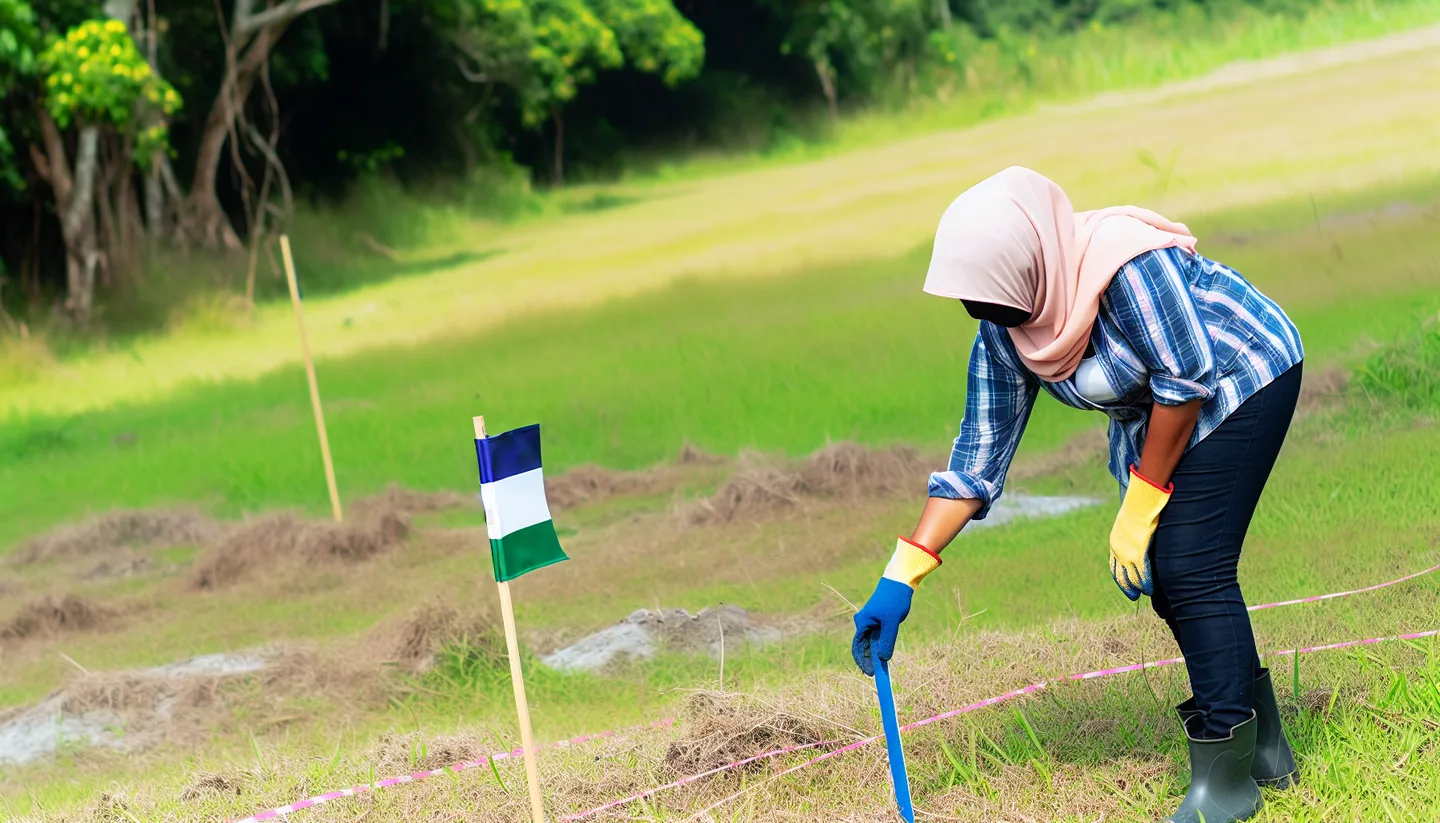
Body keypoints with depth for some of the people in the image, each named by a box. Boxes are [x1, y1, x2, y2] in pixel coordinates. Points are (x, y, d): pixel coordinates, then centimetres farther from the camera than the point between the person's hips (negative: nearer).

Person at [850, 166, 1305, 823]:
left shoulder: (1124, 263, -34)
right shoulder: (1004, 331, -10)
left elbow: (1186, 380, -27)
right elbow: (978, 455, -6)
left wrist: (1140, 508, -20)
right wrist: (900, 578, -10)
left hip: (1242, 380, -8)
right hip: (1153, 414, 8)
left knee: (1187, 569, -16)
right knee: (1160, 578, 3)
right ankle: (1267, 754, 18)